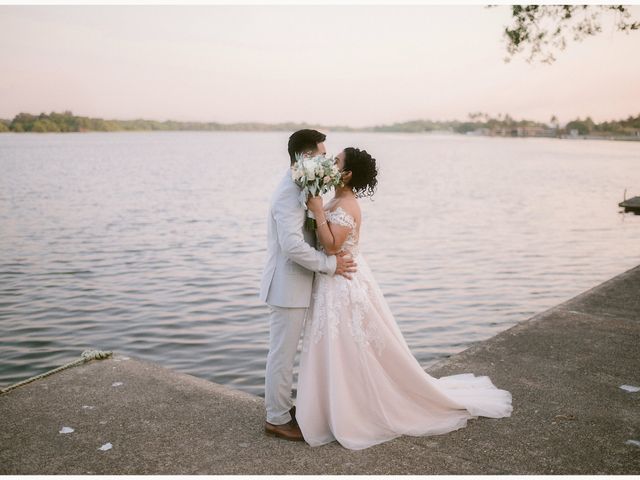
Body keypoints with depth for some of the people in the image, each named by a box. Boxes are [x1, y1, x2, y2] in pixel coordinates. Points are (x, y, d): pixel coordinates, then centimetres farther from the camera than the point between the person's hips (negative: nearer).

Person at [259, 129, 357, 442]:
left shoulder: (298, 189, 11)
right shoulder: (289, 193, -22)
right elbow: (293, 245, -30)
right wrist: (330, 264, -21)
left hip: (292, 285, 10)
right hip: (287, 288, -10)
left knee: (284, 351, 19)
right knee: (282, 353, 2)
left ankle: (280, 406, 34)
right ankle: (277, 419, 16)